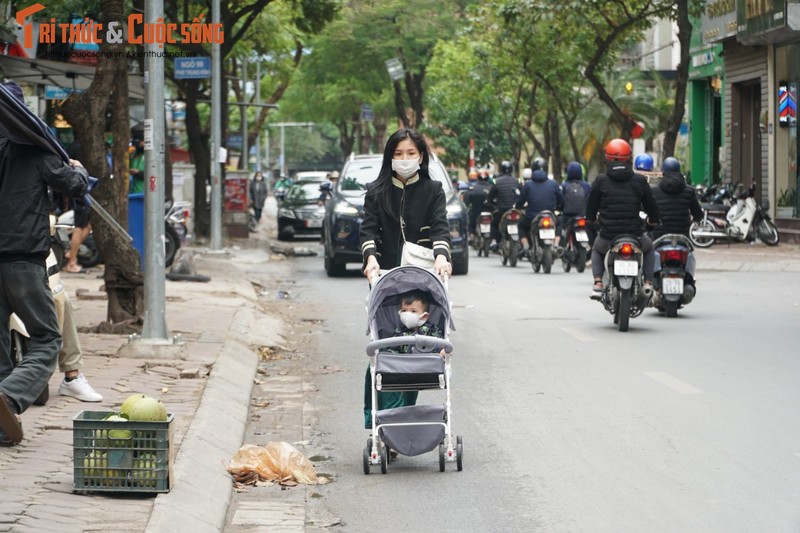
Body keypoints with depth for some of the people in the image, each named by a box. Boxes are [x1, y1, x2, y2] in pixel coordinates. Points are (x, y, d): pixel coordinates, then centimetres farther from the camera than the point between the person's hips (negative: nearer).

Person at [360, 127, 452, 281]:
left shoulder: (433, 190, 5)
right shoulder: (375, 192, 8)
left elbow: (440, 227, -7)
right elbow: (368, 230, -2)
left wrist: (441, 257, -29)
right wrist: (371, 258, -23)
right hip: (385, 269, 1)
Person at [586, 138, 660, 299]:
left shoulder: (601, 181, -1)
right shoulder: (639, 181, 1)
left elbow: (591, 208, 5)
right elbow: (651, 206, 8)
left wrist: (592, 220, 28)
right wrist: (653, 220, 31)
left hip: (607, 237, 0)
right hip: (635, 236, 0)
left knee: (596, 250, 34)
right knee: (649, 249, 34)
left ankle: (598, 282, 11)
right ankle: (648, 283, 15)